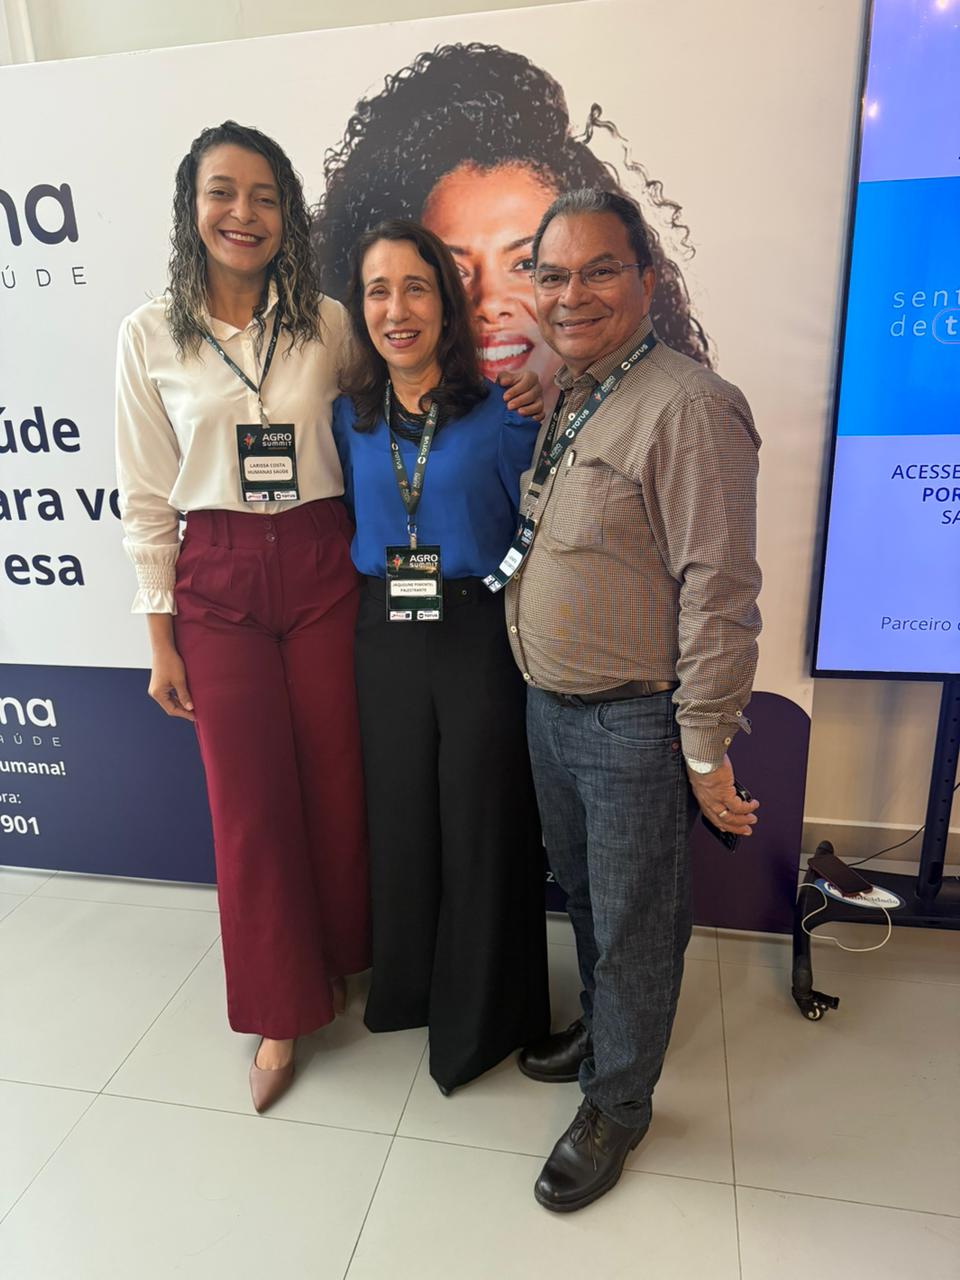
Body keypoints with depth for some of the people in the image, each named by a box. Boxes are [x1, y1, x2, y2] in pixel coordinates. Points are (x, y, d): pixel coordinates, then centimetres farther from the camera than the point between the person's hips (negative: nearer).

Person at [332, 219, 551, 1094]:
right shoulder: (349, 419, 7)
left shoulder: (501, 413, -5)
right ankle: (408, 986, 40)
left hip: (480, 639, -3)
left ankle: (481, 1017, 31)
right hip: (383, 640, 4)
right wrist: (358, 623, 6)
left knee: (483, 823, 6)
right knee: (399, 816, 15)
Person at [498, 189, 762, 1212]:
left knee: (634, 923, 12)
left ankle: (616, 1103, 35)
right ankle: (602, 1025, 51)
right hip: (548, 706, 8)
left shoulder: (688, 408, -18)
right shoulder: (561, 396, 9)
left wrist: (706, 752, -18)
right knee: (583, 891, 25)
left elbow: (718, 592, -21)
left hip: (634, 724, -8)